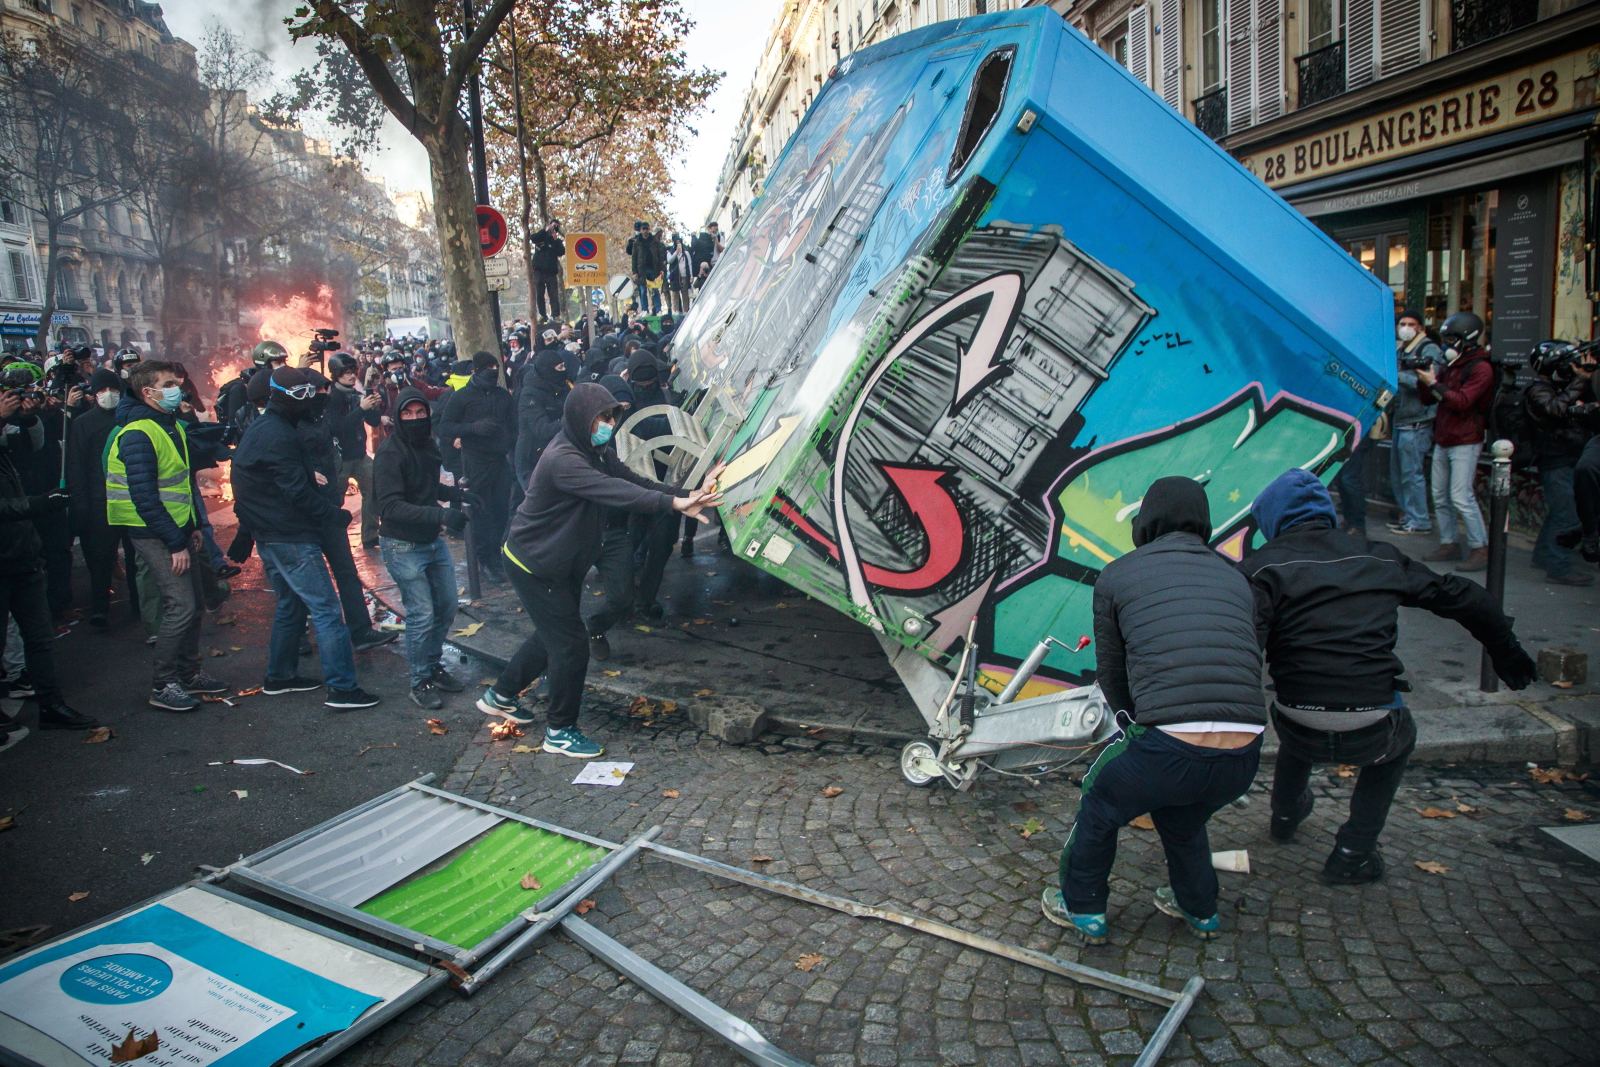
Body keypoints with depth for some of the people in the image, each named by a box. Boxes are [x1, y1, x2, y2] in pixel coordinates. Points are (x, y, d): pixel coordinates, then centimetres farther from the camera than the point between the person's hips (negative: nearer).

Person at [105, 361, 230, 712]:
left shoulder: (172, 425, 12)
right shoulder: (137, 435, -18)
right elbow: (144, 498, -23)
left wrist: (193, 526, 15)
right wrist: (176, 543, -22)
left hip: (177, 528, 9)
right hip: (154, 534, -9)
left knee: (194, 601, 13)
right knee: (180, 607, -11)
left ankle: (189, 674, 26)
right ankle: (162, 686, 1)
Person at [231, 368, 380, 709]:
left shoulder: (259, 429, 14)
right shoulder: (279, 436, -19)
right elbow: (298, 492, -22)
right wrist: (334, 514, -12)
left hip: (269, 536, 11)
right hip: (291, 537, -11)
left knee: (291, 605, 21)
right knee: (326, 609, -8)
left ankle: (279, 677, 30)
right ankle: (341, 688, -9)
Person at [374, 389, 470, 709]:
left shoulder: (427, 446, 5)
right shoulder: (390, 453, -19)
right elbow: (391, 507, -28)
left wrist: (457, 494, 2)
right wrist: (441, 514, -38)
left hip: (433, 541, 8)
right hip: (403, 546, -8)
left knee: (447, 605, 13)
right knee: (421, 615, -6)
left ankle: (433, 667, 32)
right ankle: (420, 683, 11)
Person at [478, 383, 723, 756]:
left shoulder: (596, 454, 3)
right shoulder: (562, 459, -28)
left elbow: (635, 482, -6)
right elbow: (615, 491, -41)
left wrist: (689, 493, -21)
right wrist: (674, 503, -51)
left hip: (560, 566, 10)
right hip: (534, 566, -10)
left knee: (552, 635, 22)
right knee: (571, 644, -5)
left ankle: (499, 696, 42)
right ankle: (559, 731, 10)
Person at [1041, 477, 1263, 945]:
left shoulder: (1116, 575, 7)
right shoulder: (1235, 578, 18)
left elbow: (1110, 673, 13)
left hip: (1168, 748, -4)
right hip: (1244, 756, 5)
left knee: (1099, 810, 27)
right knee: (1182, 818, 36)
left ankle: (1082, 910, 42)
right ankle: (1200, 910, 55)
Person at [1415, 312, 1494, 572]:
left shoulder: (1480, 368, -10)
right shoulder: (1451, 366, 16)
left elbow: (1462, 401, -20)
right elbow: (1427, 399, 17)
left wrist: (1434, 383, -18)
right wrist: (1422, 379, 0)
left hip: (1465, 443, -8)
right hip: (1443, 441, 8)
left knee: (1461, 497, -12)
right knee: (1441, 497, 8)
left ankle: (1481, 549, -7)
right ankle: (1449, 544, 16)